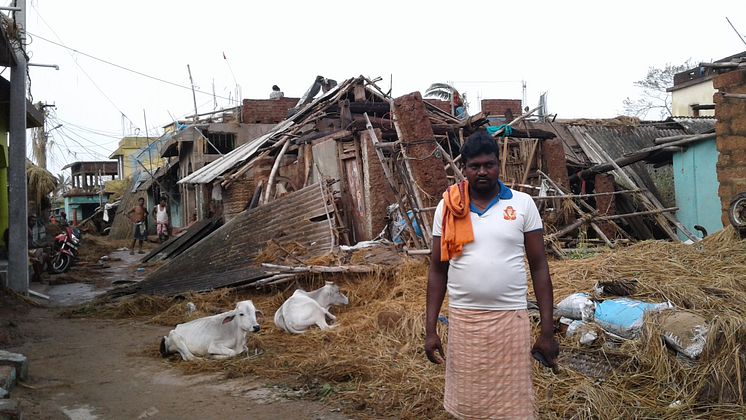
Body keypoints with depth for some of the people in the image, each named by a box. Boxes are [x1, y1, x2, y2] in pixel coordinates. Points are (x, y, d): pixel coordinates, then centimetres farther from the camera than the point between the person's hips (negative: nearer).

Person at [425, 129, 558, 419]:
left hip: (511, 318, -1)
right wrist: (430, 329, 0)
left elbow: (539, 267, 0)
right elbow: (437, 270, 5)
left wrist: (548, 331, -3)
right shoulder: (447, 207, 1)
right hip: (462, 319, 1)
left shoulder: (523, 204, -1)